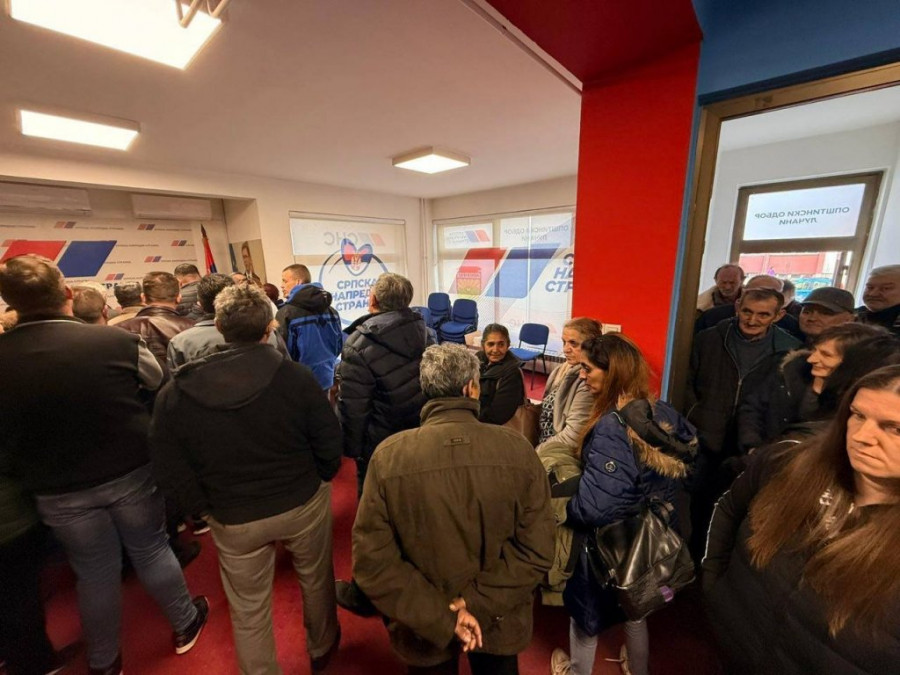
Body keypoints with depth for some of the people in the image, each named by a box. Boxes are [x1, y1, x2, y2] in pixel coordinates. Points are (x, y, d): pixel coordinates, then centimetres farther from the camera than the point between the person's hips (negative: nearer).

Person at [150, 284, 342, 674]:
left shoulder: (176, 392, -13)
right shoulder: (295, 376, -20)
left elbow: (169, 466, -6)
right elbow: (329, 442, -14)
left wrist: (205, 508, 8)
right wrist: (318, 481, 5)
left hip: (234, 520, 1)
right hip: (304, 504, 0)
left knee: (248, 610, 23)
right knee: (316, 580, 27)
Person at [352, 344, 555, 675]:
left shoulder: (389, 455, -23)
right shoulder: (517, 449, -21)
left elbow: (373, 561, -19)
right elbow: (537, 550, -17)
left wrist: (439, 619, -13)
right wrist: (478, 605, -13)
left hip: (423, 626, 0)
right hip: (500, 620, 1)